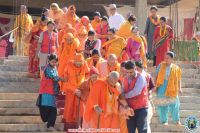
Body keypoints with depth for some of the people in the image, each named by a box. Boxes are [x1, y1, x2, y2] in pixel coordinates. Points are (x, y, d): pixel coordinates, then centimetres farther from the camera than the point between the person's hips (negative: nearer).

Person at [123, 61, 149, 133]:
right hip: (130, 109, 6)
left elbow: (136, 92, -22)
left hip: (141, 108, -6)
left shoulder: (140, 78, -9)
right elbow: (123, 93, 6)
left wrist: (125, 96, -8)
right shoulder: (125, 79, 10)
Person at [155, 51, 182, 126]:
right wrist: (155, 86, 2)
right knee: (162, 105, 4)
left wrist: (179, 88, -3)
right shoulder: (161, 65, 2)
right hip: (162, 88, 1)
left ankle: (177, 120, 18)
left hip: (172, 89, -1)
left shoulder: (176, 68, 0)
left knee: (174, 105, 2)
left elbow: (179, 79, 7)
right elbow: (157, 76, 6)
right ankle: (164, 120, 14)